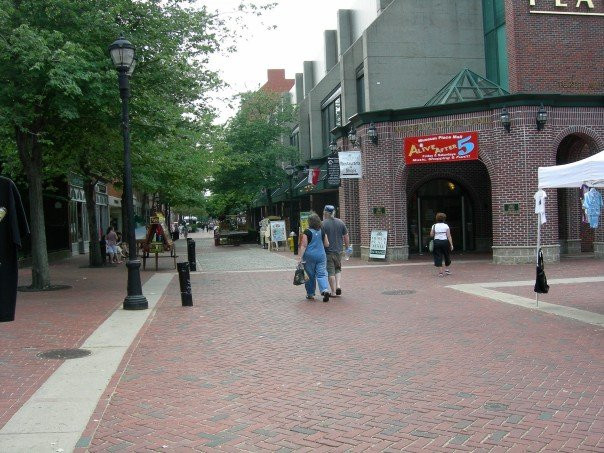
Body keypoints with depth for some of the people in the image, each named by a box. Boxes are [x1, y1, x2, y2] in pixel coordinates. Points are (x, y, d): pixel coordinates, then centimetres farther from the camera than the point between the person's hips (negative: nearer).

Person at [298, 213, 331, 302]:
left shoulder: (307, 232, -8)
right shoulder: (322, 231, 3)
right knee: (322, 274, 3)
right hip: (321, 255, 3)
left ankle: (310, 294, 18)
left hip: (310, 256, -3)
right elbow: (327, 245, 7)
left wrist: (301, 257, -8)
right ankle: (325, 290, -18)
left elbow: (304, 246, -10)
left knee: (310, 275, 9)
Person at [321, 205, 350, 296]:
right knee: (338, 269, 20)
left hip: (328, 251, -4)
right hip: (338, 251, 4)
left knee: (331, 272, 2)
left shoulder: (323, 224, -10)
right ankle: (338, 285, 1)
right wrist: (347, 247, 17)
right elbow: (346, 236, 7)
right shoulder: (341, 223, 4)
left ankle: (333, 292, 4)